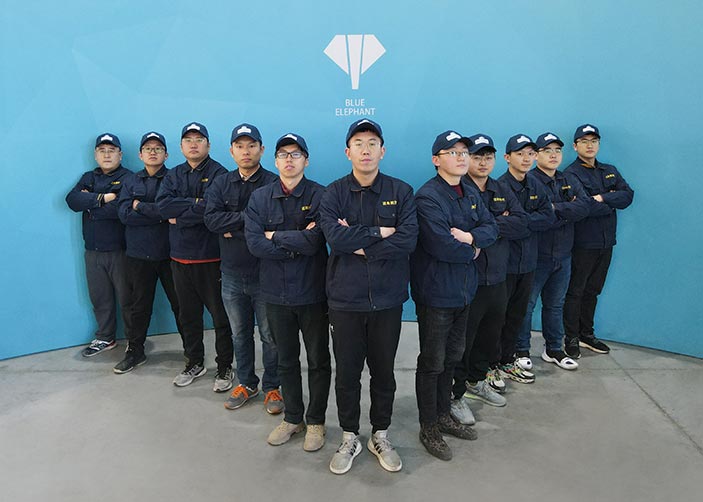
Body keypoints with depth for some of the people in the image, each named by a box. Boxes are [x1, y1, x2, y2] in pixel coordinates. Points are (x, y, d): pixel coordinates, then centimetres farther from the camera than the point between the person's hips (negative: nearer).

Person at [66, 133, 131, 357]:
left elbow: (121, 209, -22)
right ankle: (105, 338, 31)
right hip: (93, 251, 6)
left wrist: (90, 204, -9)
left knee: (127, 298, 3)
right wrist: (102, 198, -15)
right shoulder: (88, 178, 14)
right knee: (99, 298, 16)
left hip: (120, 250, -6)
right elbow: (72, 199, -4)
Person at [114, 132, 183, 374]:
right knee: (138, 305, 13)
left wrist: (140, 206, -9)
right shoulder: (130, 182, 10)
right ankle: (134, 351, 28)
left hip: (170, 253, -3)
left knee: (181, 304, 5)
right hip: (138, 254, 3)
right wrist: (161, 215, -13)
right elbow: (124, 214, -5)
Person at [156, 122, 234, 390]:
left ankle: (225, 367, 18)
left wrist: (179, 218, -10)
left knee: (220, 315, 4)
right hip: (180, 257, 6)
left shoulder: (218, 173, -6)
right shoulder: (173, 175, 12)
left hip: (211, 257, -5)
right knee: (188, 314, 16)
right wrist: (195, 203, -16)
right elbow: (163, 205, -5)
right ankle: (194, 362, 33)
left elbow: (212, 209, -21)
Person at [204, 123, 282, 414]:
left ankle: (272, 387, 26)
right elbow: (211, 219, -11)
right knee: (240, 333, 18)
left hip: (264, 273, -4)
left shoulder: (273, 184, -8)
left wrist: (233, 228, -17)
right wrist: (249, 217, -20)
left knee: (270, 335, 8)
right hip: (232, 274, 4)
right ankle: (247, 384, 35)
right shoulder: (221, 186, 6)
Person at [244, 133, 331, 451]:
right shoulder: (260, 198, 2)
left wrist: (276, 237, -11)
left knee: (318, 361, 11)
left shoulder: (320, 196, -7)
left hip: (312, 292, -2)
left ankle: (315, 421, 29)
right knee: (286, 360, 17)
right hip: (276, 293, 3)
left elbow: (314, 242, -21)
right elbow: (254, 243, -11)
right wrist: (297, 243, -15)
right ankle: (292, 417, 35)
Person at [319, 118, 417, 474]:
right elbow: (334, 237, -18)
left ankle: (380, 436, 35)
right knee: (347, 372, 11)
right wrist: (379, 233, -14)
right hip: (345, 298, 0)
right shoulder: (334, 193, -1)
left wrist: (360, 243, -15)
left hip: (387, 298, 1)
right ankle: (349, 438, 32)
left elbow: (408, 240, -14)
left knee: (383, 371, 14)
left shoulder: (401, 192, 0)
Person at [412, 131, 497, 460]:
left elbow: (491, 228, 5)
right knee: (432, 363, 5)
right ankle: (429, 428, 21)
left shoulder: (470, 193, 10)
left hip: (463, 289, 8)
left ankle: (443, 415, 37)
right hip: (435, 292, -8)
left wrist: (469, 237, -17)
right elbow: (441, 245, -27)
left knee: (452, 356, 19)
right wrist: (472, 250, -9)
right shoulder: (428, 197, -18)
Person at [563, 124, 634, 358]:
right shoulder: (571, 174, -9)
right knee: (576, 291, 2)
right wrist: (611, 204, -6)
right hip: (584, 242, -6)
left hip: (606, 242, 6)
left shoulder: (610, 171, 14)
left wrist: (602, 198, -15)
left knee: (592, 290, 15)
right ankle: (571, 338, 12)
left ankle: (587, 334, 26)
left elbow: (628, 195, -1)